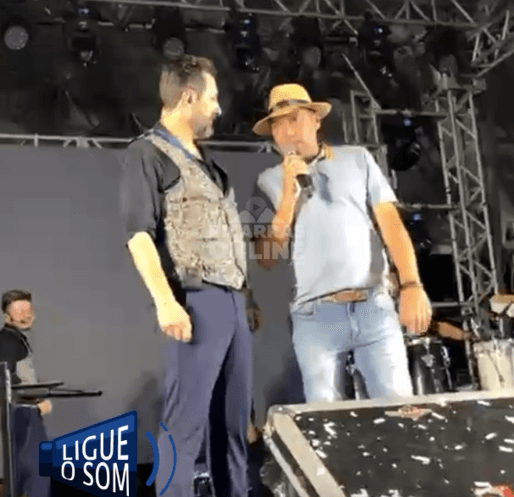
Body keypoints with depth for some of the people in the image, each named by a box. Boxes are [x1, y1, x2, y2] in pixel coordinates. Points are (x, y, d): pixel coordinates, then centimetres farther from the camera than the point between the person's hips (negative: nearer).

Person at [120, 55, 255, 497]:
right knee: (186, 420, -8)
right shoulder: (149, 152, -1)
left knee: (234, 419, 10)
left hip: (233, 301, 8)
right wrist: (165, 301, -20)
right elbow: (139, 232, -11)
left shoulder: (203, 159, 23)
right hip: (197, 302, -8)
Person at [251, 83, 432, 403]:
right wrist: (289, 196, -5)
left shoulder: (357, 159, 10)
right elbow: (268, 259, 4)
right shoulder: (270, 181, 10)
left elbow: (391, 225, 4)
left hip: (374, 306, 0)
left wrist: (411, 286, -9)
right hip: (314, 316, 0)